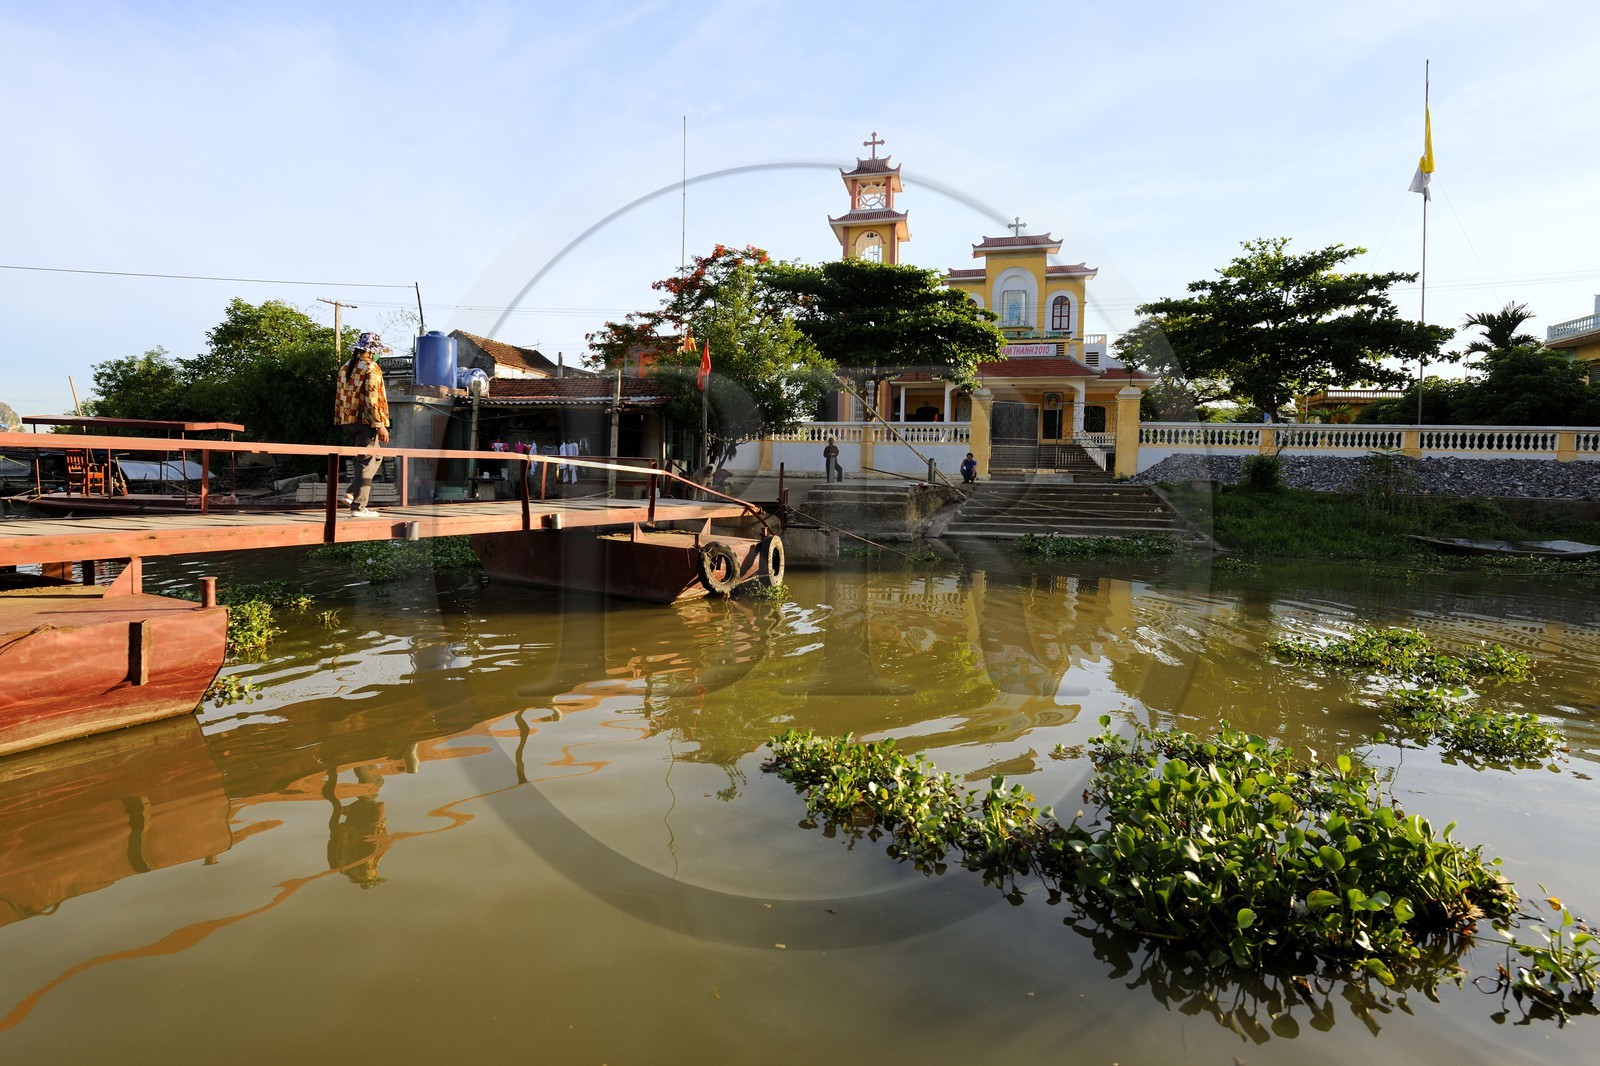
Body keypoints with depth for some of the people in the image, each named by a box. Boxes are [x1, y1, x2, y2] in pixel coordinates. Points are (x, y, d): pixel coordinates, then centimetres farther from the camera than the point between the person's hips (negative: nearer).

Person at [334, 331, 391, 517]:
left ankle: (351, 494, 11)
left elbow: (339, 396, 18)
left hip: (348, 422, 8)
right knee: (366, 462, -2)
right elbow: (373, 400, -19)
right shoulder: (371, 369, -11)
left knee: (375, 457, 20)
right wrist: (380, 425, -18)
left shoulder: (345, 367, 15)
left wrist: (341, 420, 22)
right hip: (365, 423, -8)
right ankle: (358, 507, -3)